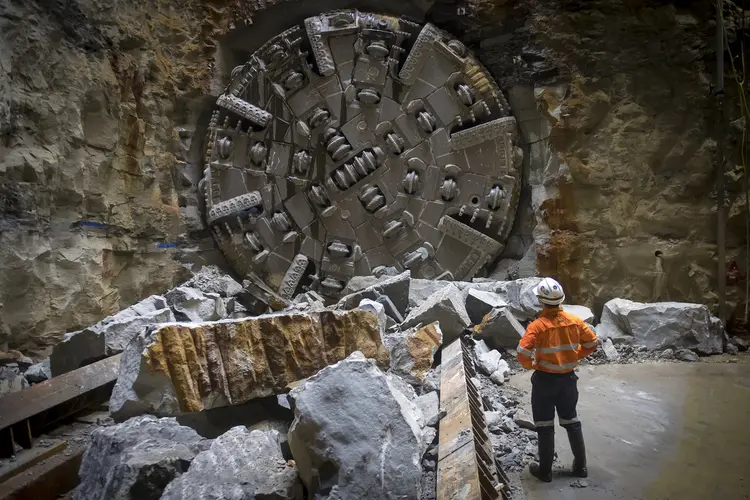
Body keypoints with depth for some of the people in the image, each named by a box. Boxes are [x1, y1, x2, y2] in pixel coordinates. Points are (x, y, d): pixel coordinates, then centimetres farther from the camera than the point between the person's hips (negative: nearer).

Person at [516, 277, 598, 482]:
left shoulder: (538, 326, -21)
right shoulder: (575, 321, -6)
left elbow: (522, 353, -27)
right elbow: (592, 343, 5)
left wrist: (530, 365, -7)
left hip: (545, 380, -4)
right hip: (568, 378, 5)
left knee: (545, 426, 9)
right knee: (572, 422, 21)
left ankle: (545, 470, 20)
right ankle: (581, 466, 32)